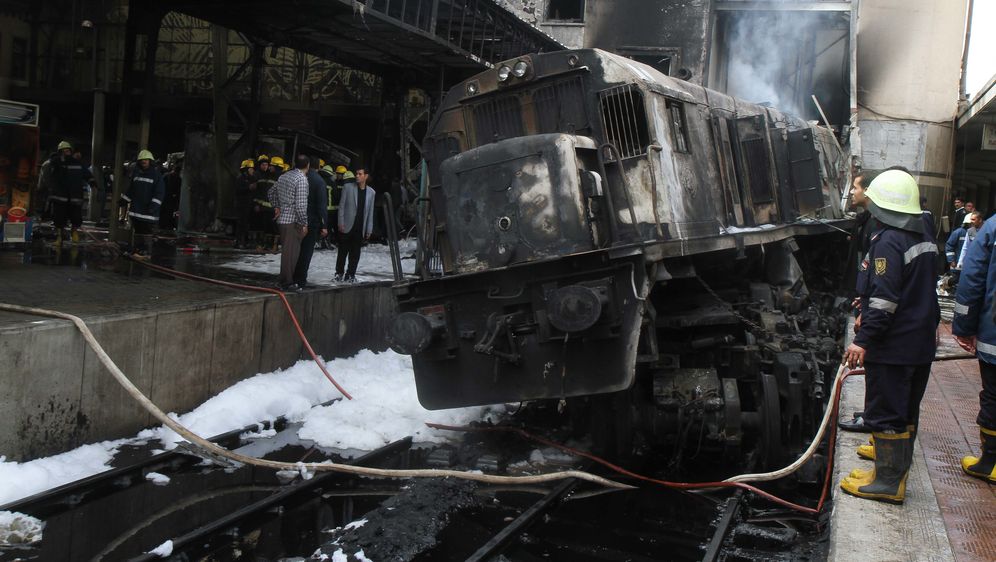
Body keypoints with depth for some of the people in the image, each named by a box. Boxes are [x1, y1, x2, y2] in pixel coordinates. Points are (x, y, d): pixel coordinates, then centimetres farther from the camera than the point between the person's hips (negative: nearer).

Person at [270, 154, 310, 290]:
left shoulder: (283, 176, 13)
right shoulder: (302, 178, -14)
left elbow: (272, 193, 25)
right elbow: (301, 204, -18)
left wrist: (276, 207, 25)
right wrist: (304, 224, -13)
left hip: (282, 218, 9)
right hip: (293, 220, -9)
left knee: (286, 250, 16)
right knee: (291, 251, -4)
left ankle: (283, 280, 22)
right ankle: (288, 283, -1)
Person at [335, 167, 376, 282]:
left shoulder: (371, 192, 7)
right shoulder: (348, 187, 0)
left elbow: (370, 212, 9)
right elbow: (341, 205, -1)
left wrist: (369, 230, 6)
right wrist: (341, 223, -7)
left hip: (360, 229, 2)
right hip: (347, 226, -2)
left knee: (355, 253, 5)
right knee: (343, 251, 4)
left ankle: (351, 275, 12)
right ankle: (339, 273, 16)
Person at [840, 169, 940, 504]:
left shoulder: (888, 242, -19)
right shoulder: (924, 238, 11)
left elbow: (884, 299, -25)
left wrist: (863, 339, -24)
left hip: (892, 346, -10)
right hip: (921, 342, 10)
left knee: (884, 412, -2)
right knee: (906, 410, 19)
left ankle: (888, 482, 4)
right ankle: (898, 468, 32)